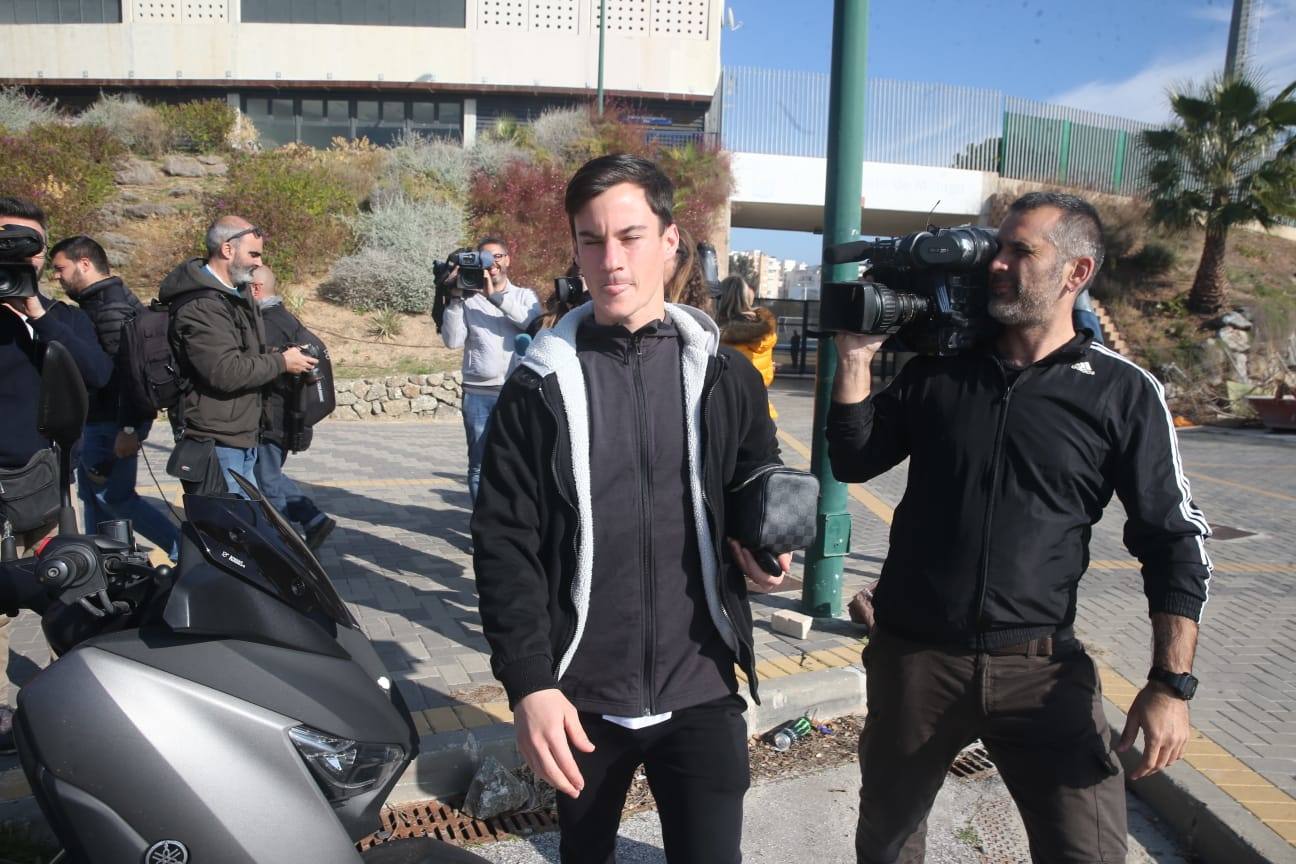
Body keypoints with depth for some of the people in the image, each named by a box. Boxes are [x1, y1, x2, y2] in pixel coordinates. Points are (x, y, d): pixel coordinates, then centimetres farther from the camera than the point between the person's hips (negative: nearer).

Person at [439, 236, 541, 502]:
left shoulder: (525, 295, 11)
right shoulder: (468, 299, 9)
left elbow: (533, 323, -11)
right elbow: (452, 340, -2)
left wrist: (496, 295, -14)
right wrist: (455, 297, -7)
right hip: (478, 395, 1)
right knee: (479, 465, 6)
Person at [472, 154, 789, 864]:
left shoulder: (724, 376, -1)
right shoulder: (539, 386, -4)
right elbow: (506, 545, -6)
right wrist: (529, 684, -14)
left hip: (702, 690, 0)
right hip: (578, 698, 1)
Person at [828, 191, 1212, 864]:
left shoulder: (1124, 393, -4)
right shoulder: (936, 370, 3)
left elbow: (1174, 540, -2)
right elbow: (854, 462, 5)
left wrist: (1170, 683, -8)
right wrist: (856, 358, -5)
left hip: (1041, 669, -2)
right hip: (912, 656, 3)